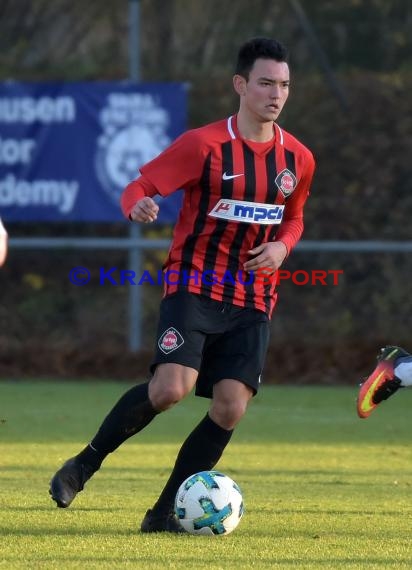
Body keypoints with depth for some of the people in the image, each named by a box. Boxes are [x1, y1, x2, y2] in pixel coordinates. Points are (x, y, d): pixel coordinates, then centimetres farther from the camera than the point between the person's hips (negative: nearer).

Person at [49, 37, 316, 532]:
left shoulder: (298, 160, 6)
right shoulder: (204, 145, -9)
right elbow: (140, 186, -8)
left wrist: (282, 246, 0)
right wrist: (138, 207, -32)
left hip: (253, 300, 5)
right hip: (194, 286, -5)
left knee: (231, 408, -9)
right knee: (170, 387, -24)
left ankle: (164, 512, 4)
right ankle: (84, 464, -1)